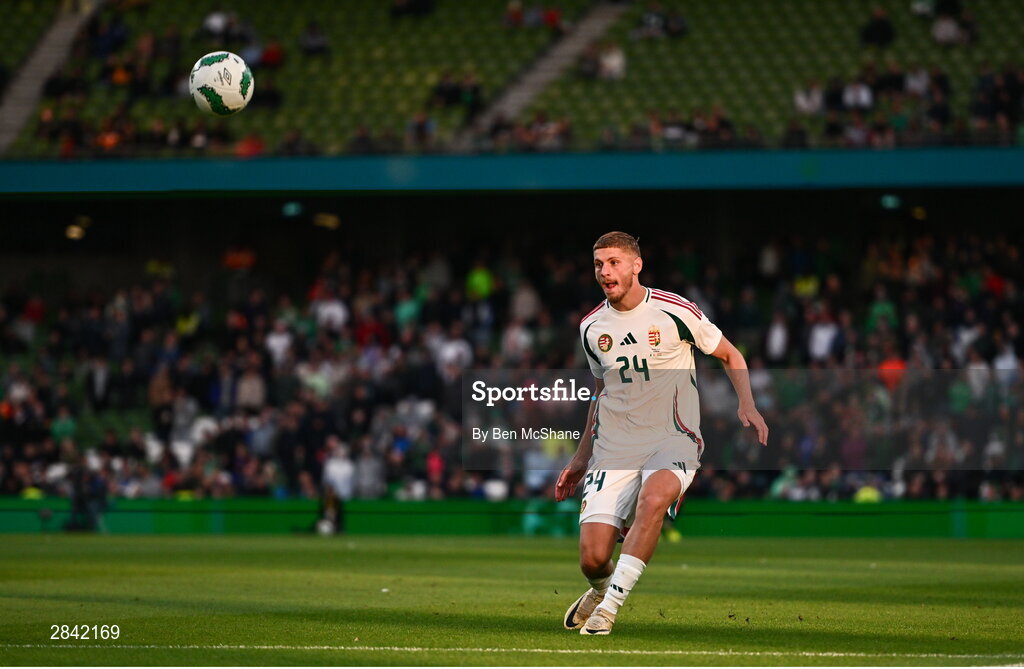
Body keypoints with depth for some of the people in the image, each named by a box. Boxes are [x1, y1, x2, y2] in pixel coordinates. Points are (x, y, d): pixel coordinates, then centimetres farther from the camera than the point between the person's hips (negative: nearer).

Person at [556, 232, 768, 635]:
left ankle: (611, 603, -27)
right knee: (592, 559, -11)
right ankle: (601, 588, 28)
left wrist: (747, 404, -7)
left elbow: (730, 356, 8)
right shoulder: (592, 328, 8)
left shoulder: (674, 311, -5)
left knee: (654, 497, -38)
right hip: (614, 447, 3)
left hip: (672, 441, -3)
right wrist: (581, 456, 23)